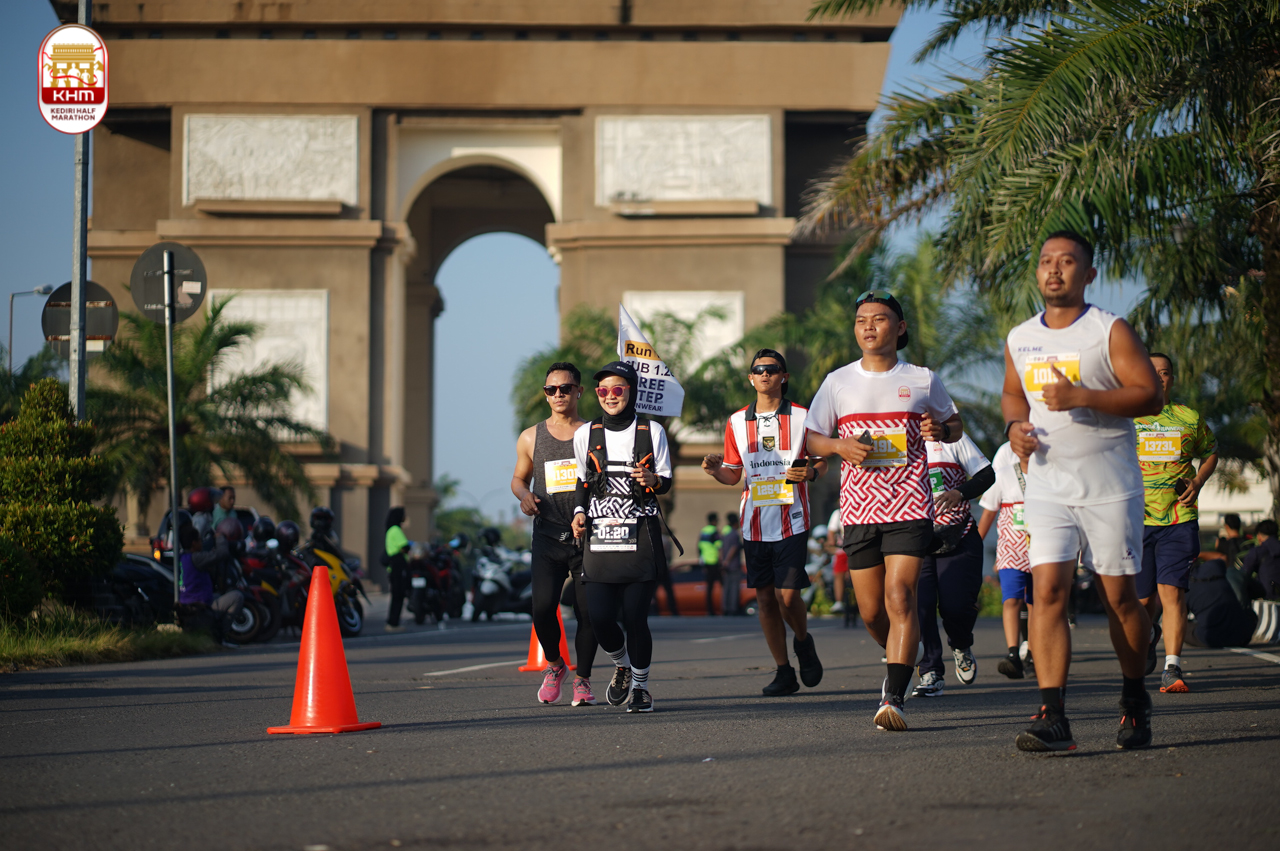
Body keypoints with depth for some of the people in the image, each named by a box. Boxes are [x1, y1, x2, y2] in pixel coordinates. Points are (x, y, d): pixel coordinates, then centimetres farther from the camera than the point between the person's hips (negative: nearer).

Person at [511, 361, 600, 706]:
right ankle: (554, 664, 13)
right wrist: (524, 496, -1)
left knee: (587, 612, -3)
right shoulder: (531, 438, 10)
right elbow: (519, 478, 22)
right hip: (548, 538, 1)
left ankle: (582, 679, 16)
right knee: (543, 607, -14)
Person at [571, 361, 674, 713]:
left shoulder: (651, 431, 4)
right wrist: (579, 511, 4)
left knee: (635, 617, -7)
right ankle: (621, 666, 25)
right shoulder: (585, 434, 9)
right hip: (599, 536, 2)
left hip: (641, 535, -2)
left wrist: (653, 480, -12)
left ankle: (640, 686, 14)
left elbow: (666, 481, 10)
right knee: (599, 616, -7)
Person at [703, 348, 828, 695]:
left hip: (791, 520, -3)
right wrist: (715, 470, -7)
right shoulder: (737, 422, 9)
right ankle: (784, 673, 12)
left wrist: (810, 473, -13)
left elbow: (821, 460, 9)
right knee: (764, 597, 3)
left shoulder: (802, 417, 1)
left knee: (787, 595, -10)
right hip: (754, 521, 3)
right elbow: (733, 474, 15)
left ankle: (803, 642, 22)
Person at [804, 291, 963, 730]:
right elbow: (811, 438, 12)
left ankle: (893, 698, -19)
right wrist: (840, 446, -9)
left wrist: (941, 429, -4)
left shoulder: (922, 380, 6)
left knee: (900, 597, -17)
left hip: (910, 507, -2)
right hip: (859, 508, 2)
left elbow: (955, 423, 19)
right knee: (871, 611, 6)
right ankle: (901, 659, 37)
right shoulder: (838, 382, 8)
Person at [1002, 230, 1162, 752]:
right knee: (1048, 590, -12)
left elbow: (1150, 395, -10)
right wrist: (1015, 424, 5)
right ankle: (1053, 718, -17)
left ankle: (1135, 700, 26)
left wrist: (1082, 397, -21)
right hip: (1047, 486, 3)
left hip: (1109, 486, -3)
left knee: (1119, 597, 3)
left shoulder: (1110, 332, -4)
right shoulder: (1020, 339, 10)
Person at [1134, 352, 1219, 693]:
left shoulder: (1189, 419, 8)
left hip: (1179, 518, -1)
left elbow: (1210, 453, 23)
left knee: (1172, 590, -14)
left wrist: (1198, 483, 5)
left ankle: (1173, 669, -15)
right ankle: (1149, 636, 41)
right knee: (1143, 598, 6)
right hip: (1136, 520, 1)